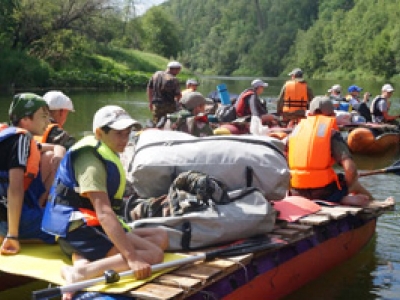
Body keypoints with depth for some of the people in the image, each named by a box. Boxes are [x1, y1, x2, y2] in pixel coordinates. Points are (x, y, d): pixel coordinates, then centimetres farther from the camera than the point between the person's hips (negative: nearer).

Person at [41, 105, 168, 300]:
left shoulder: (107, 155, 16)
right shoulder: (91, 160, -15)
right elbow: (104, 214, -27)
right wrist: (132, 257, -34)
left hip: (89, 228, 10)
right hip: (79, 230, -10)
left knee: (160, 237, 2)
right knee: (153, 254, -20)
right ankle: (83, 272, -35)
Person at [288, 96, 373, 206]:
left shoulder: (297, 128, 11)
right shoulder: (332, 133, -1)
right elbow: (350, 168, -11)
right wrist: (348, 188, 7)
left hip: (296, 192, 1)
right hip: (324, 192, -1)